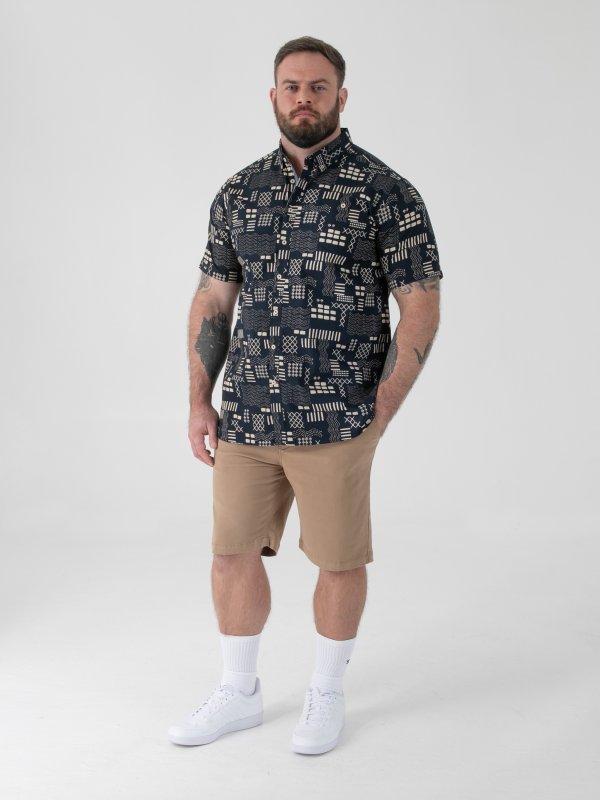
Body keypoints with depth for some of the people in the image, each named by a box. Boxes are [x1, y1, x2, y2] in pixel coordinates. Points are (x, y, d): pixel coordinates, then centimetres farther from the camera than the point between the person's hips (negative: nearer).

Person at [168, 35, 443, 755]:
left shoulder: (385, 193, -5)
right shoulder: (239, 194, 9)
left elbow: (422, 309, -6)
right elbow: (212, 301, 13)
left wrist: (381, 412, -10)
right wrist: (199, 402, 6)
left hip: (335, 420, -4)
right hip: (245, 418, 4)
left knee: (339, 560, 8)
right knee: (233, 552, 11)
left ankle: (327, 694, 28)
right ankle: (238, 694, 30)